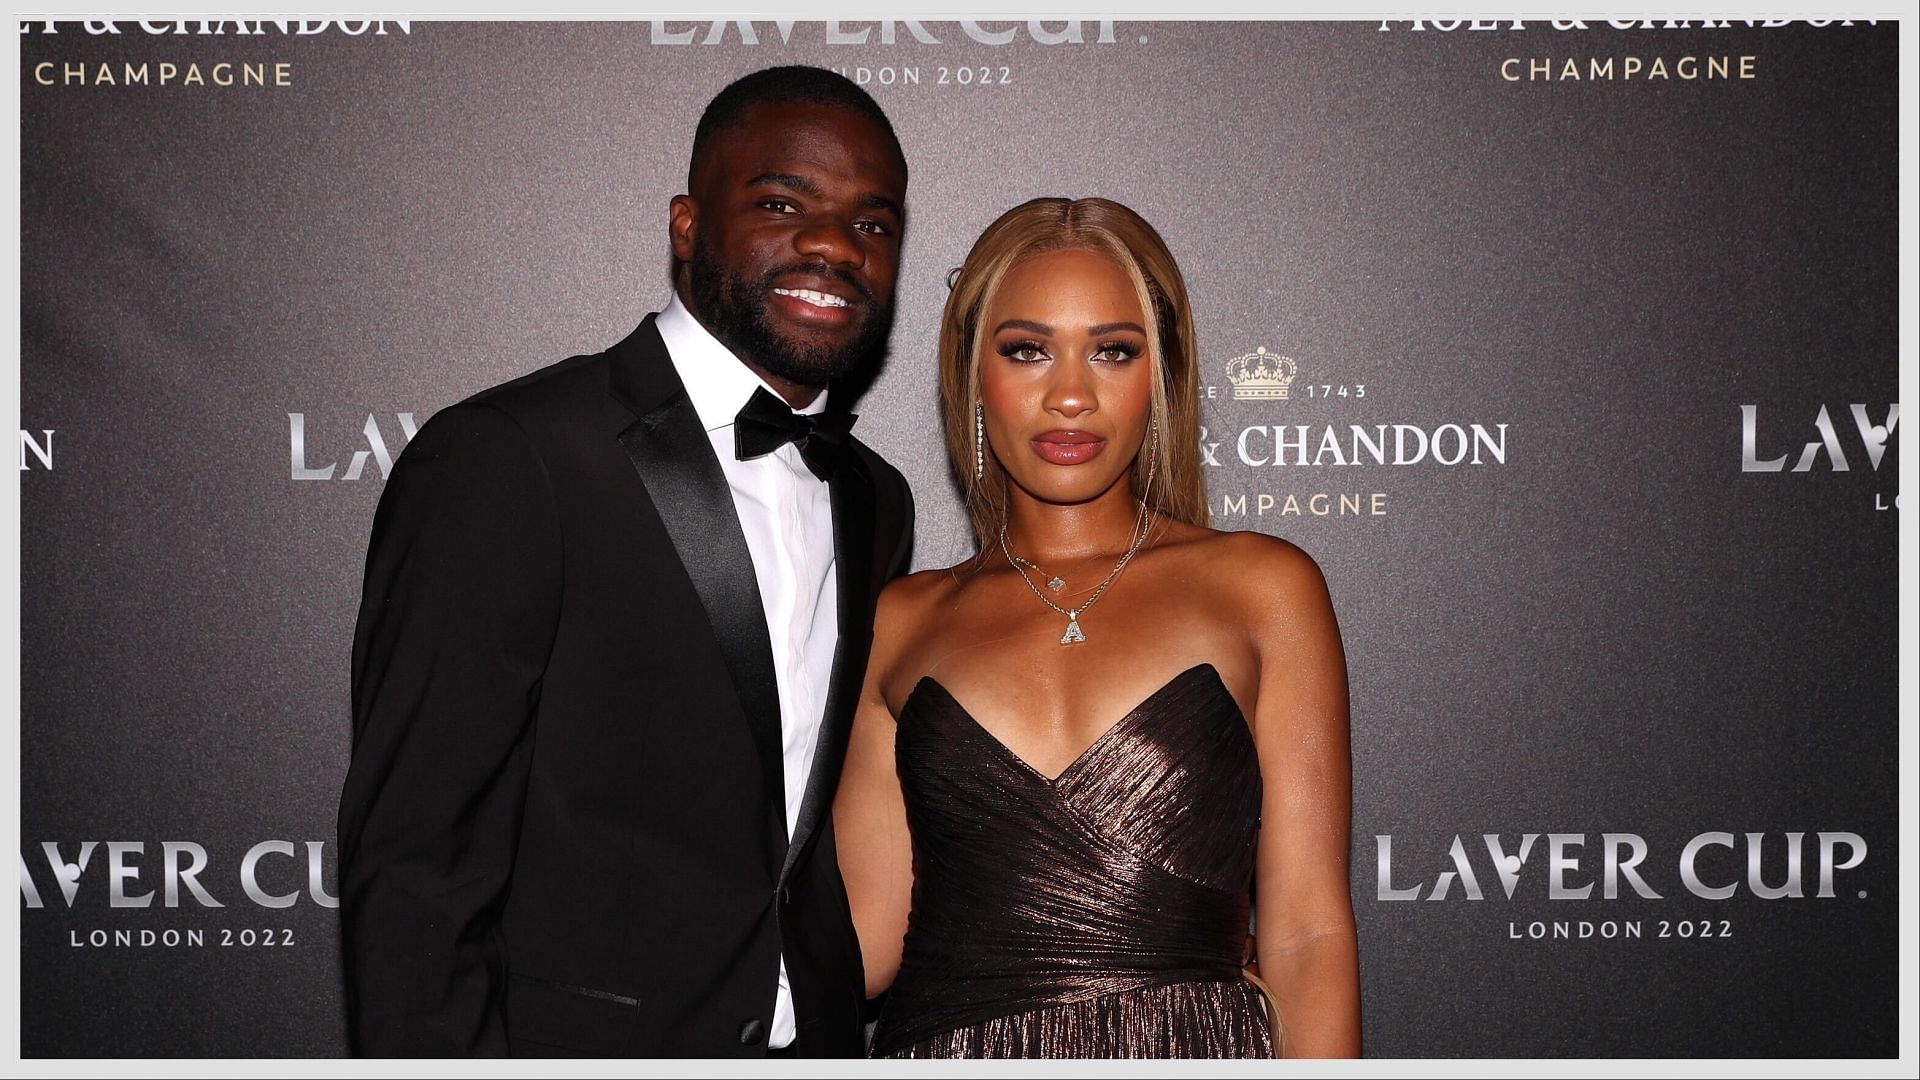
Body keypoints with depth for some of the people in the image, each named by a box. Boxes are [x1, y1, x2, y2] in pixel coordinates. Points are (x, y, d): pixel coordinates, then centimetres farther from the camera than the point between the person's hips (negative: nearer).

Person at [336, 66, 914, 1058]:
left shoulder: (876, 502, 6)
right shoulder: (500, 461, -16)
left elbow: (825, 829, 11)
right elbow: (412, 872, -18)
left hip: (816, 1032, 7)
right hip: (581, 1043, -6)